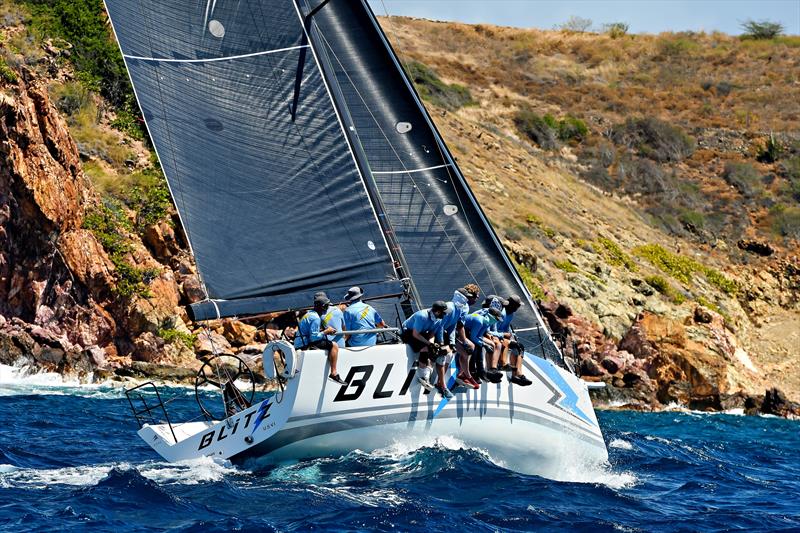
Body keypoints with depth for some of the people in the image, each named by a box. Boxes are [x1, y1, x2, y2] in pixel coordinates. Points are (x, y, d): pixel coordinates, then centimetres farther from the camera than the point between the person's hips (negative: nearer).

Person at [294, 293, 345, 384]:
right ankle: (333, 373, -19)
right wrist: (326, 332, -10)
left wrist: (325, 331, 10)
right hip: (306, 345, -11)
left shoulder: (309, 313, 15)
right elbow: (313, 337, -23)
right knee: (334, 345, -15)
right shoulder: (315, 318, -16)